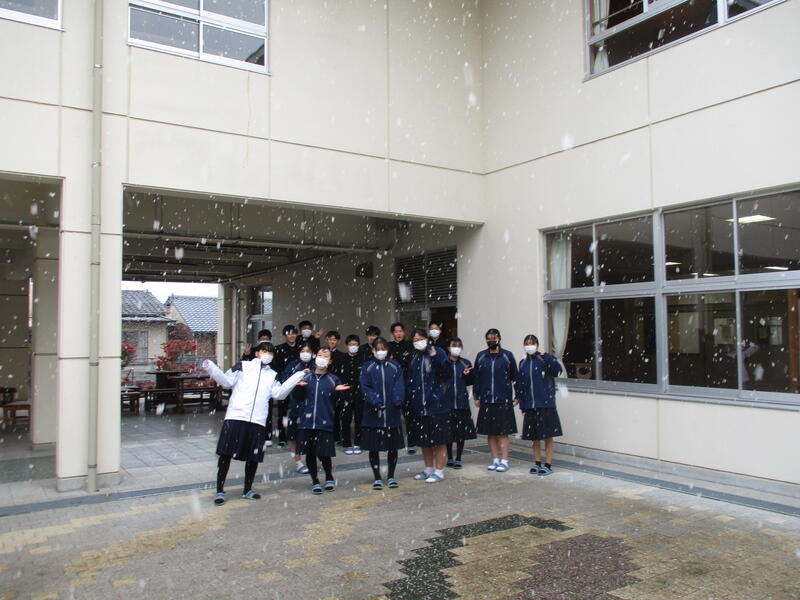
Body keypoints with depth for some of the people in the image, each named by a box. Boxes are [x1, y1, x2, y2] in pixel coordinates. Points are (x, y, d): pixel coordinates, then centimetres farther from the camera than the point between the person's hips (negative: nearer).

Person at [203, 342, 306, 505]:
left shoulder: (272, 375, 19)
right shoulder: (242, 366, 10)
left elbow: (279, 393, 5)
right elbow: (227, 381, 3)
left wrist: (295, 379, -4)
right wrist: (211, 369, -13)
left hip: (258, 420, 3)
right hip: (235, 417, -3)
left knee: (253, 456, 8)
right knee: (226, 453, -3)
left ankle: (248, 489, 25)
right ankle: (220, 490, 8)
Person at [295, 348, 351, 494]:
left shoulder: (333, 379, 6)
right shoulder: (306, 377, 9)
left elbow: (337, 402, 3)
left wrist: (338, 391, -16)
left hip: (325, 423, -2)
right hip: (307, 422, 2)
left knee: (324, 454, -1)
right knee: (309, 453, 7)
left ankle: (329, 478, 26)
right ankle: (315, 481, 25)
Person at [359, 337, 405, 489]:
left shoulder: (395, 367, 7)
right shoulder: (367, 367, 4)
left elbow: (399, 386, -1)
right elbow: (365, 387, -5)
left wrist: (398, 400, -19)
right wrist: (376, 402, -19)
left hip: (392, 413, 1)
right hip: (373, 413, -1)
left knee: (393, 446, 7)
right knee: (374, 447, 4)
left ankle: (391, 476, 22)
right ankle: (377, 478, 17)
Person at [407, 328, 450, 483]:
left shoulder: (438, 352, -5)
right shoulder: (413, 357, 11)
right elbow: (409, 380, 14)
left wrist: (435, 357, -31)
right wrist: (409, 398, 3)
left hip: (436, 405, -6)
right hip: (419, 406, 6)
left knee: (438, 440, 2)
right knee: (423, 440, 14)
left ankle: (439, 471, 12)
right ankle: (428, 469, 28)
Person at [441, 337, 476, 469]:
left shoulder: (466, 363, 6)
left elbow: (470, 382, 10)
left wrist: (467, 375, -11)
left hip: (462, 402, 2)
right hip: (447, 402, -2)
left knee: (462, 432, 4)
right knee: (448, 432, 7)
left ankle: (458, 459, 16)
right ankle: (449, 458, 22)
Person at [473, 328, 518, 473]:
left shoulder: (507, 356, 0)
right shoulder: (481, 356, 7)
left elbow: (515, 377, 3)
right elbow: (475, 377, 10)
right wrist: (476, 397, 8)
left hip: (503, 401, -3)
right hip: (486, 401, 3)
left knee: (503, 432, -1)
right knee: (490, 432, 8)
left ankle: (504, 461, 5)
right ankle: (495, 460, 17)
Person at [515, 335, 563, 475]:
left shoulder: (544, 360, -5)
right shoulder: (523, 363, 11)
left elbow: (557, 370, -22)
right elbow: (519, 382, 16)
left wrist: (545, 356, -26)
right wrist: (519, 397, 8)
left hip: (545, 404, -5)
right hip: (529, 406, 5)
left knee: (548, 436, 3)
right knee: (534, 437, 12)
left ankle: (548, 465, 11)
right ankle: (537, 463, 24)